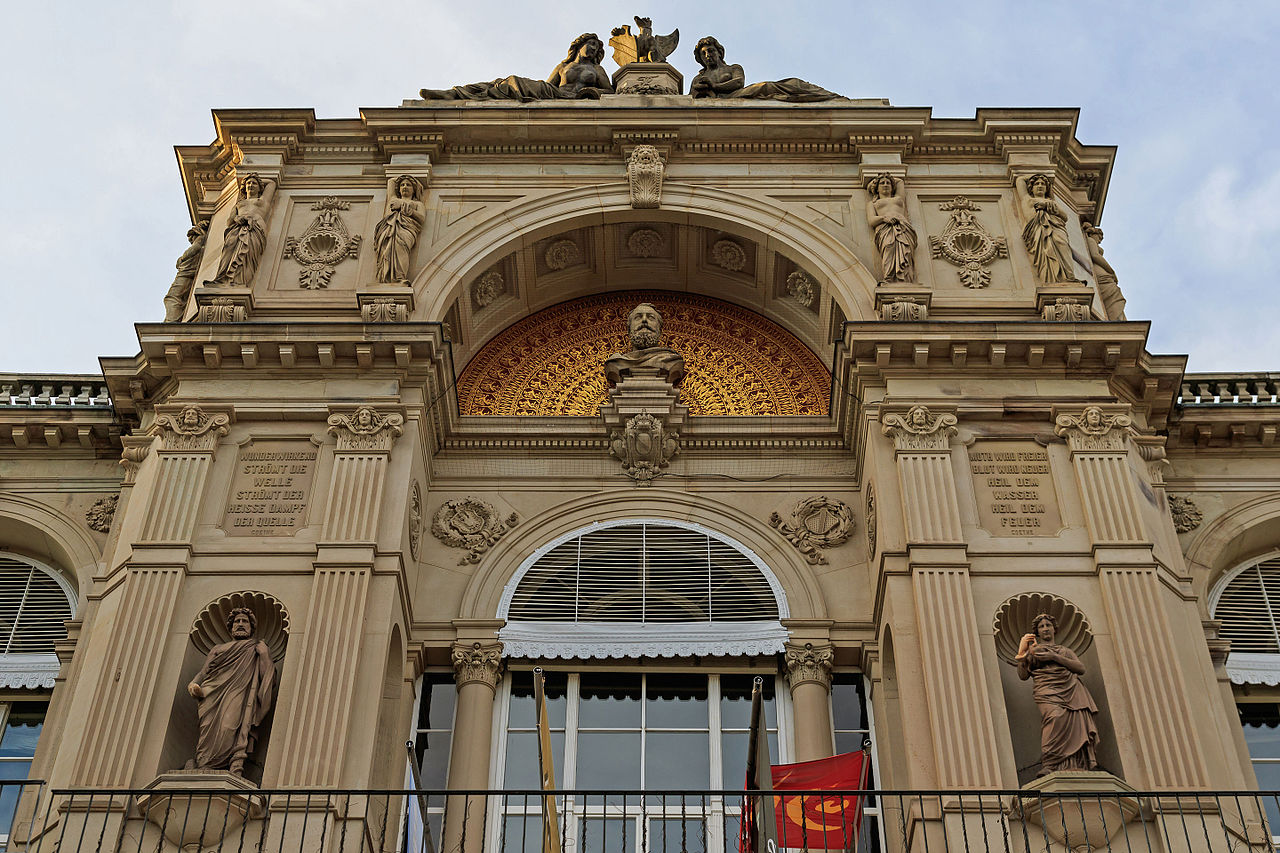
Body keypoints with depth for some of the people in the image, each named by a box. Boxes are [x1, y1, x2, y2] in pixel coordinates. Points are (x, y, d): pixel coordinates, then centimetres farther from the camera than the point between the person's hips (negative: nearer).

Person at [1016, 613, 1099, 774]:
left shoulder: (1065, 650, 32)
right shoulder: (1033, 649, 27)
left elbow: (1081, 668, 12)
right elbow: (1023, 675, 14)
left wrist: (1054, 657, 2)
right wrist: (1022, 652, 2)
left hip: (1071, 688, 3)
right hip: (1047, 689, -3)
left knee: (1077, 723, -21)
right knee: (1055, 717, -32)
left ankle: (1076, 768, -30)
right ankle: (1049, 765, -38)